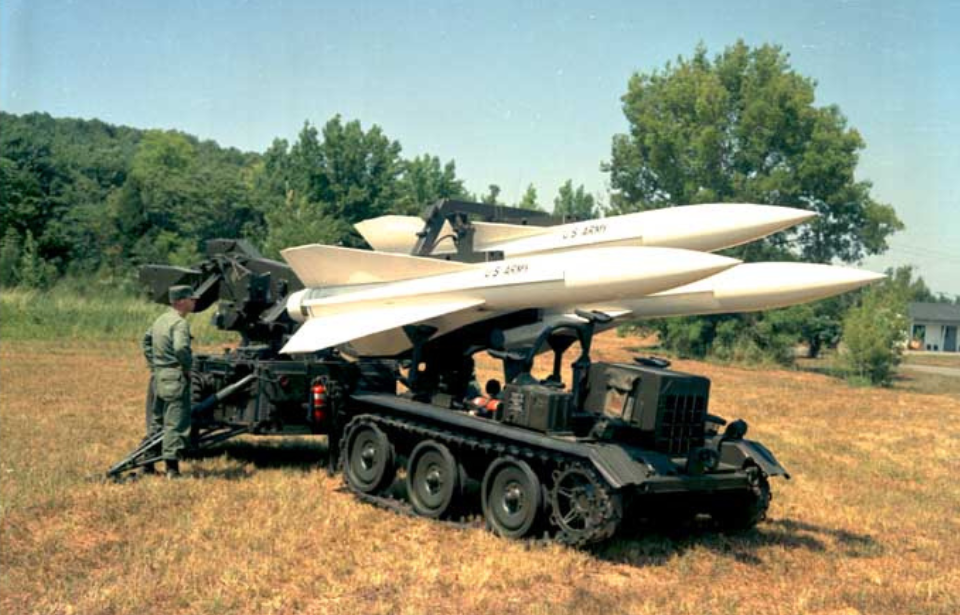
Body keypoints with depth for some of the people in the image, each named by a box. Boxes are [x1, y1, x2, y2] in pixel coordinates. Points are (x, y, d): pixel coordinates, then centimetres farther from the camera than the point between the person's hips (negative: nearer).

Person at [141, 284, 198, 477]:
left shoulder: (161, 319, 14)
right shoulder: (179, 323, -14)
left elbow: (146, 340, 26)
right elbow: (181, 348, -29)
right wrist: (188, 366, -14)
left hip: (157, 376, 9)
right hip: (174, 378, -9)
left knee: (154, 423, 16)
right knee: (175, 423, -5)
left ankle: (147, 464, 21)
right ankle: (171, 466, -7)